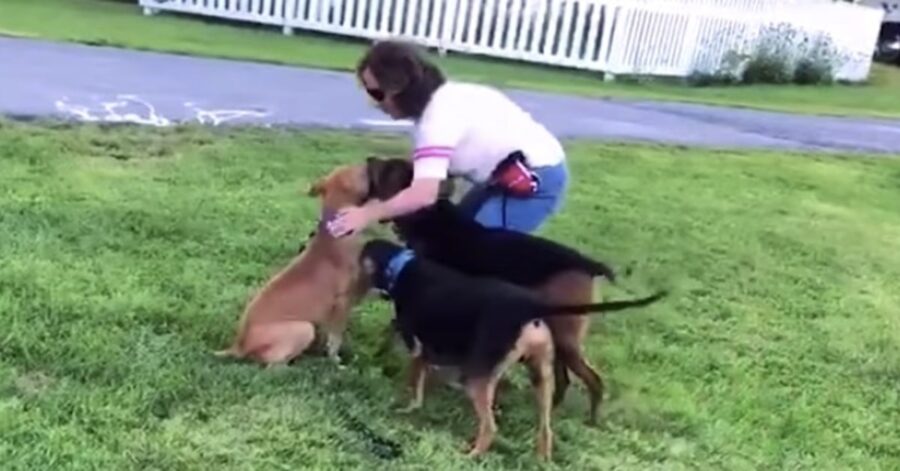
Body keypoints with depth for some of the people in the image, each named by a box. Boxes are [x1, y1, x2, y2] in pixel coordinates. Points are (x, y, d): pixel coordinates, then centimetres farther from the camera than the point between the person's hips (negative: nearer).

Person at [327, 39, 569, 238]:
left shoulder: (439, 115, -26)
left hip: (536, 180, -10)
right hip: (511, 174, 10)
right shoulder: (442, 98, 4)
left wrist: (367, 214, -37)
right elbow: (425, 174, 4)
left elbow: (424, 194, -37)